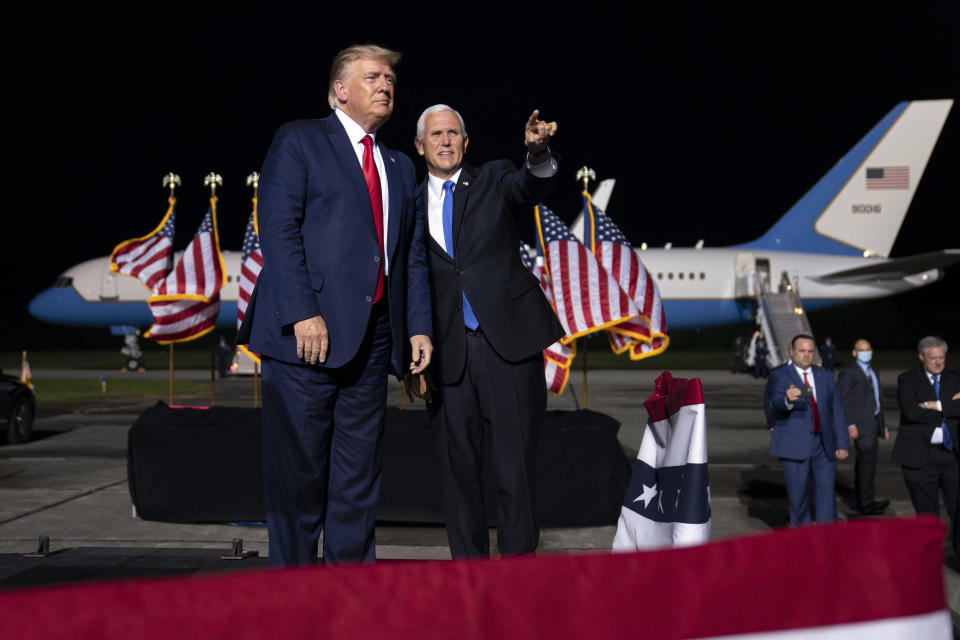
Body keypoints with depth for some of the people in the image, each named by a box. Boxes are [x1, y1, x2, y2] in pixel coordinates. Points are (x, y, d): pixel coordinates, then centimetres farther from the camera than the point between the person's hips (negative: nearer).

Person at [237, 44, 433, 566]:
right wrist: (302, 313, -17)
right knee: (298, 469, -1)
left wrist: (418, 327, 7)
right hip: (308, 331, -5)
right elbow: (278, 229, -7)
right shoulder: (298, 141, 4)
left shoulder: (400, 168, 22)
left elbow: (414, 256, 20)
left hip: (372, 338, 6)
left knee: (359, 474, 7)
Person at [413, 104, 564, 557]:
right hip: (449, 350, 3)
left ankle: (518, 559, 8)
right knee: (457, 462, 8)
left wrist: (538, 153, -37)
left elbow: (534, 185, -14)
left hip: (508, 338, -2)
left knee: (514, 461, -2)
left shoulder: (494, 180, 9)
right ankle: (468, 562, 19)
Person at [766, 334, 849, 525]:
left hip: (823, 445, 3)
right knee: (798, 497, 3)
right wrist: (787, 400, -44)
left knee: (827, 493, -1)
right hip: (794, 446, -3)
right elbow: (774, 404, -21)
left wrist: (842, 443, 4)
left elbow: (837, 412, 12)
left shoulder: (825, 377, 12)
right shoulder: (778, 376, -2)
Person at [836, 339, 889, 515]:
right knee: (868, 459, -18)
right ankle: (867, 502, -22)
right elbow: (841, 401, -12)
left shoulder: (872, 371, 20)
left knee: (863, 461, 10)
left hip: (874, 421, 8)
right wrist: (850, 425, -19)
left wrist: (883, 425, 23)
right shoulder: (847, 372, -7)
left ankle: (861, 502, 14)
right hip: (860, 423, -8)